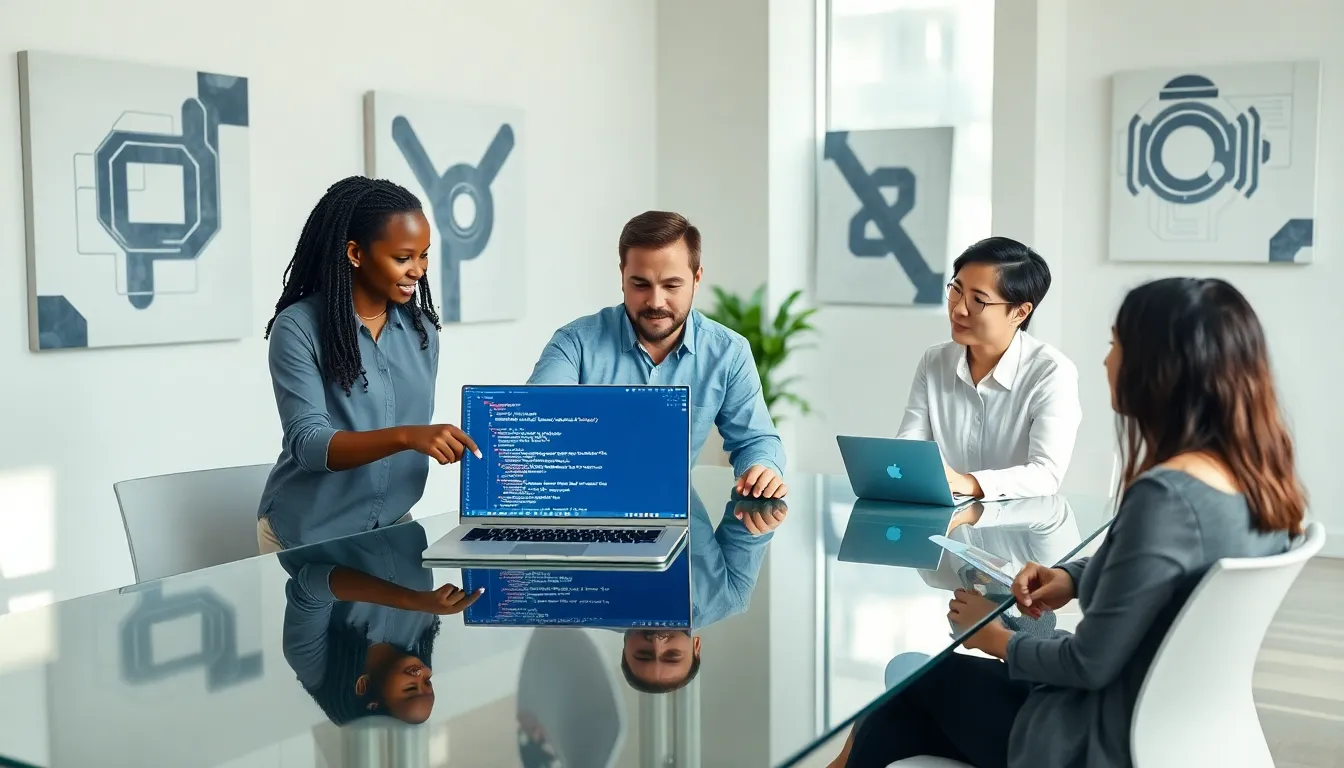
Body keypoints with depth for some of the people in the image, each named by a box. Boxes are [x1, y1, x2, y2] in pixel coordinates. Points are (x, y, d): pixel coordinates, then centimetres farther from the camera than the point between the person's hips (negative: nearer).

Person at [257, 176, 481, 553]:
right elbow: (307, 444, -21)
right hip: (306, 537, -4)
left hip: (392, 530, 4)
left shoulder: (421, 330, 3)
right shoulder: (298, 327, -12)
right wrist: (405, 436, -33)